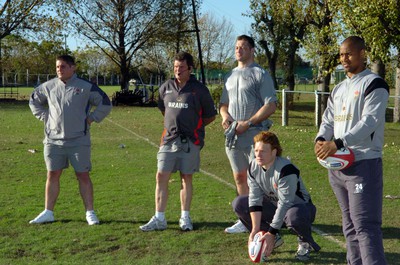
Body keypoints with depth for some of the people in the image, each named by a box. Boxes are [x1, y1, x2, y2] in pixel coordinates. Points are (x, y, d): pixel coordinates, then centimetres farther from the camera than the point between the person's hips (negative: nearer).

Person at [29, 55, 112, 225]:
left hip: (79, 141, -3)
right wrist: (44, 116, 11)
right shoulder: (48, 87, 7)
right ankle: (48, 212, 15)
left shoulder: (86, 87, -4)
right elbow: (34, 101, 23)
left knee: (83, 176, 1)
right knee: (52, 175, 6)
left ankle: (90, 213, 8)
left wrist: (91, 118, -3)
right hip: (53, 141, 3)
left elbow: (105, 104, 2)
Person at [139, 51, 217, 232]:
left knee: (186, 178, 4)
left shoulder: (199, 90, -1)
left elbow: (210, 116, 7)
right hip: (169, 140, 3)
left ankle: (185, 217, 15)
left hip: (190, 141, -3)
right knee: (161, 176, -3)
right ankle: (159, 219, 2)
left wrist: (194, 127, 4)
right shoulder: (166, 88, 9)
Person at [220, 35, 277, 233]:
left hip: (253, 134, -7)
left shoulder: (260, 74, -2)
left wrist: (247, 123, -16)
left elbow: (271, 105, -10)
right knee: (239, 177, 9)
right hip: (232, 135, 7)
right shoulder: (230, 76, 19)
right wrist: (225, 116, 2)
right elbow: (223, 103, 26)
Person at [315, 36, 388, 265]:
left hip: (364, 164, -8)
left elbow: (369, 122, -17)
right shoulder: (338, 89, 18)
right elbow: (329, 121, 14)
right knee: (350, 225, 14)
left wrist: (337, 143, -25)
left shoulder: (374, 84, -6)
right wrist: (322, 139, -9)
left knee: (365, 225, -13)